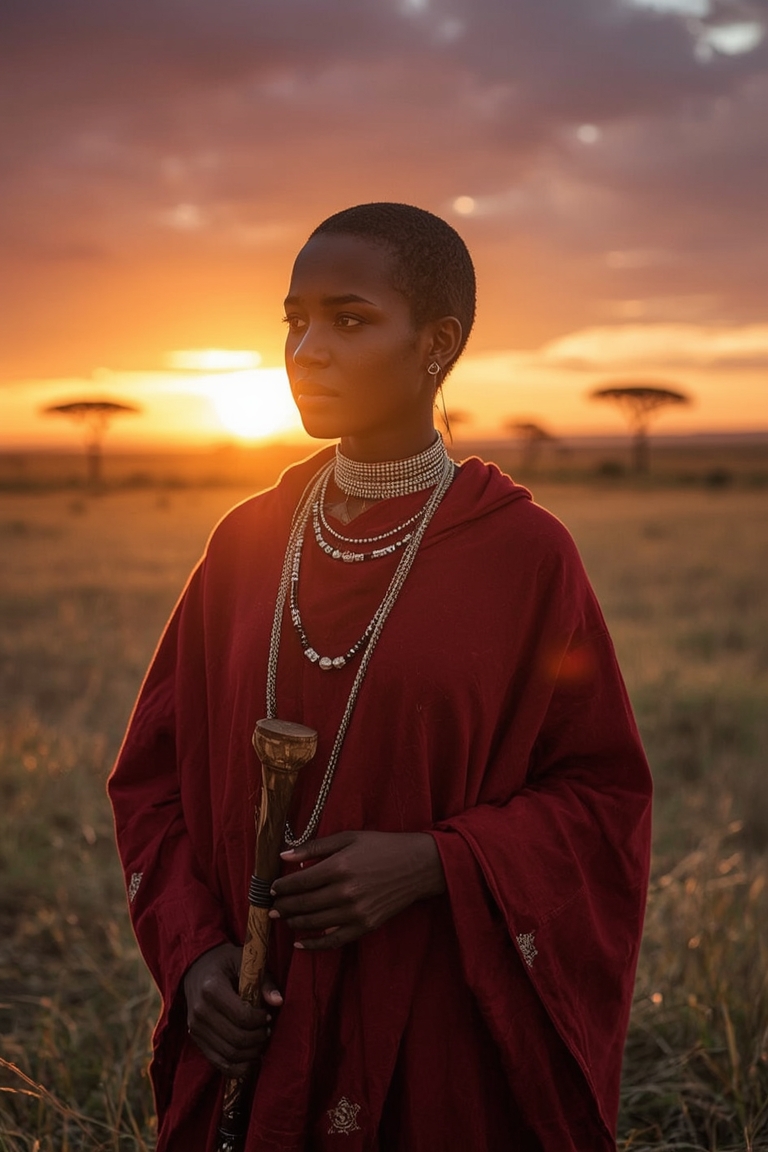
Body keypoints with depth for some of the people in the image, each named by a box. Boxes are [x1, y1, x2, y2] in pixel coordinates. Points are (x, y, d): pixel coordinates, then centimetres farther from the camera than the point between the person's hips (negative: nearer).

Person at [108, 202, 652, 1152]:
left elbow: (602, 795, -5)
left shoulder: (522, 552, -10)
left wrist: (432, 862, -20)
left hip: (449, 1031, -3)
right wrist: (193, 954, -8)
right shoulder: (245, 544, 0)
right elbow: (157, 770, 5)